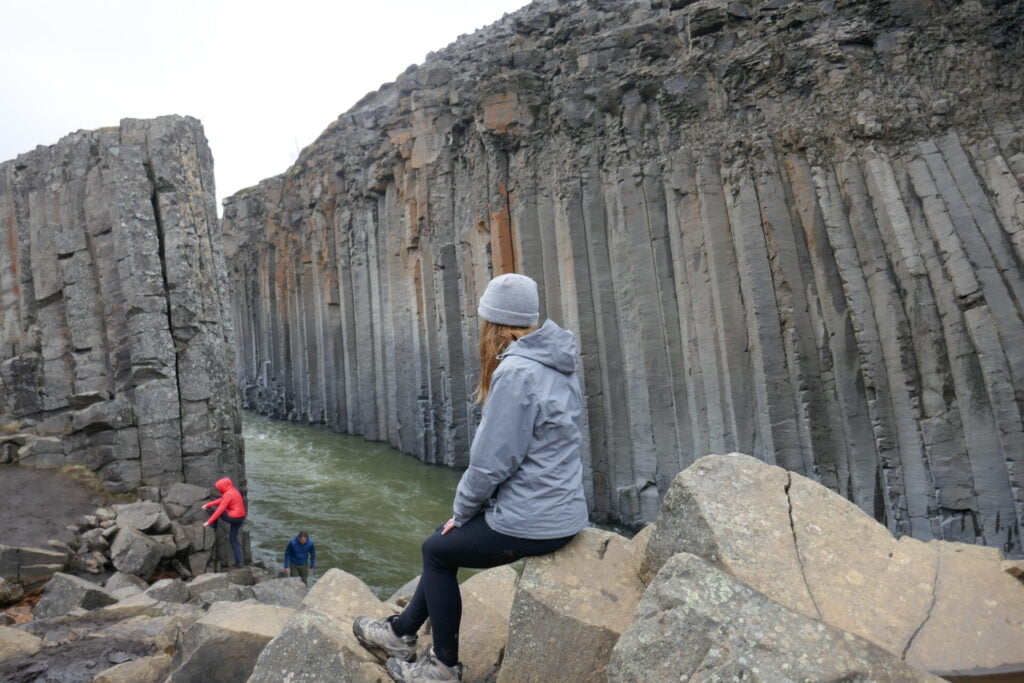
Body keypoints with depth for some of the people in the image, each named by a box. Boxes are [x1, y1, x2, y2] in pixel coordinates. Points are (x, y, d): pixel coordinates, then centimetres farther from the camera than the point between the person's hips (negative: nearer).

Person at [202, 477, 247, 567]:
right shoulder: (233, 491, 12)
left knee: (217, 511, 11)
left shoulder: (228, 495, -17)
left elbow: (220, 509, -19)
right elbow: (221, 500, 21)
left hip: (233, 518, -9)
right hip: (240, 517, 9)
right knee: (233, 539, 15)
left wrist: (209, 521, -15)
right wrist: (208, 504, 20)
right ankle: (238, 561, 10)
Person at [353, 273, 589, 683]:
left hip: (530, 522, -8)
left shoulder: (515, 371, -22)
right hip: (560, 510, 8)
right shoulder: (555, 364, 6)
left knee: (438, 550, 15)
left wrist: (461, 511, -2)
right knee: (444, 540, 22)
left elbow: (491, 462, -21)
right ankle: (402, 631, 37)